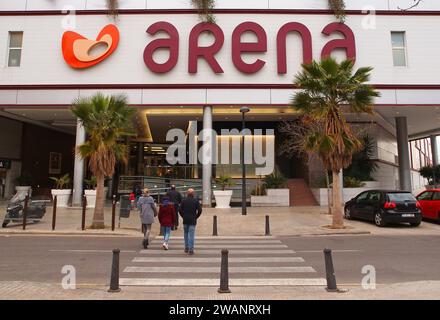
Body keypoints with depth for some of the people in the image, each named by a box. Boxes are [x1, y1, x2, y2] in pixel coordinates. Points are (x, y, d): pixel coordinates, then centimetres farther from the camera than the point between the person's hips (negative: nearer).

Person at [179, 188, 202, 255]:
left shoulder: (184, 201, 0)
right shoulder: (196, 201, -4)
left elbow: (180, 210, -3)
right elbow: (199, 210, -8)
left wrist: (183, 216, 8)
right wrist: (196, 217, 4)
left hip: (185, 220, 2)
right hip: (192, 221, -2)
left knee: (186, 234, 17)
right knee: (191, 235, 0)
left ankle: (186, 248, 22)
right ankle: (191, 250, -1)